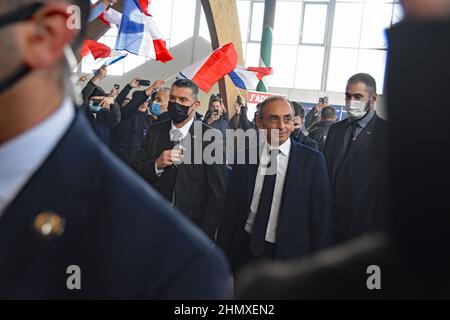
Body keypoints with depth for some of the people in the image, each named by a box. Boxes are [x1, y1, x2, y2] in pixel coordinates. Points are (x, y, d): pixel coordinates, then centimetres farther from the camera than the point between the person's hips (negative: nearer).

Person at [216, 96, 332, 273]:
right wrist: (223, 251, 3)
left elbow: (321, 217, -5)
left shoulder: (312, 160, -8)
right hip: (246, 250, 2)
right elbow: (231, 208, 3)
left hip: (289, 253, -2)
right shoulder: (245, 157, -1)